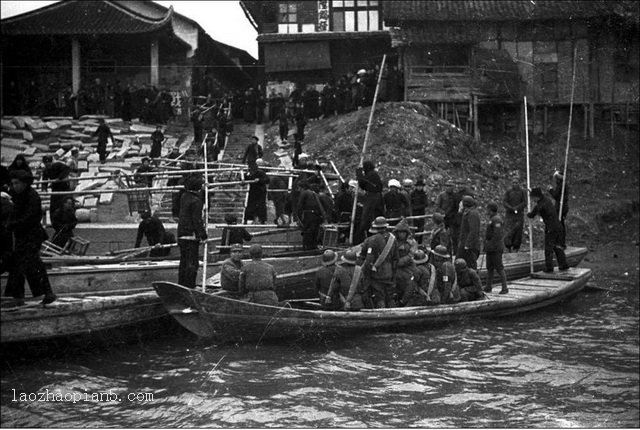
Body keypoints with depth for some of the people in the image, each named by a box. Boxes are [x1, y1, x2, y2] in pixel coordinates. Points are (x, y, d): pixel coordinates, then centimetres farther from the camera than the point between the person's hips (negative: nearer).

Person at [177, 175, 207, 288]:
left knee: (183, 261, 16)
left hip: (181, 233, 8)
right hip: (192, 234, -8)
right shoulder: (196, 201, -17)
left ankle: (181, 284, 22)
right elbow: (197, 220, -18)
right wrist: (203, 235, -15)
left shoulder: (183, 197, 8)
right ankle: (189, 286, -4)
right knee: (192, 262, -4)